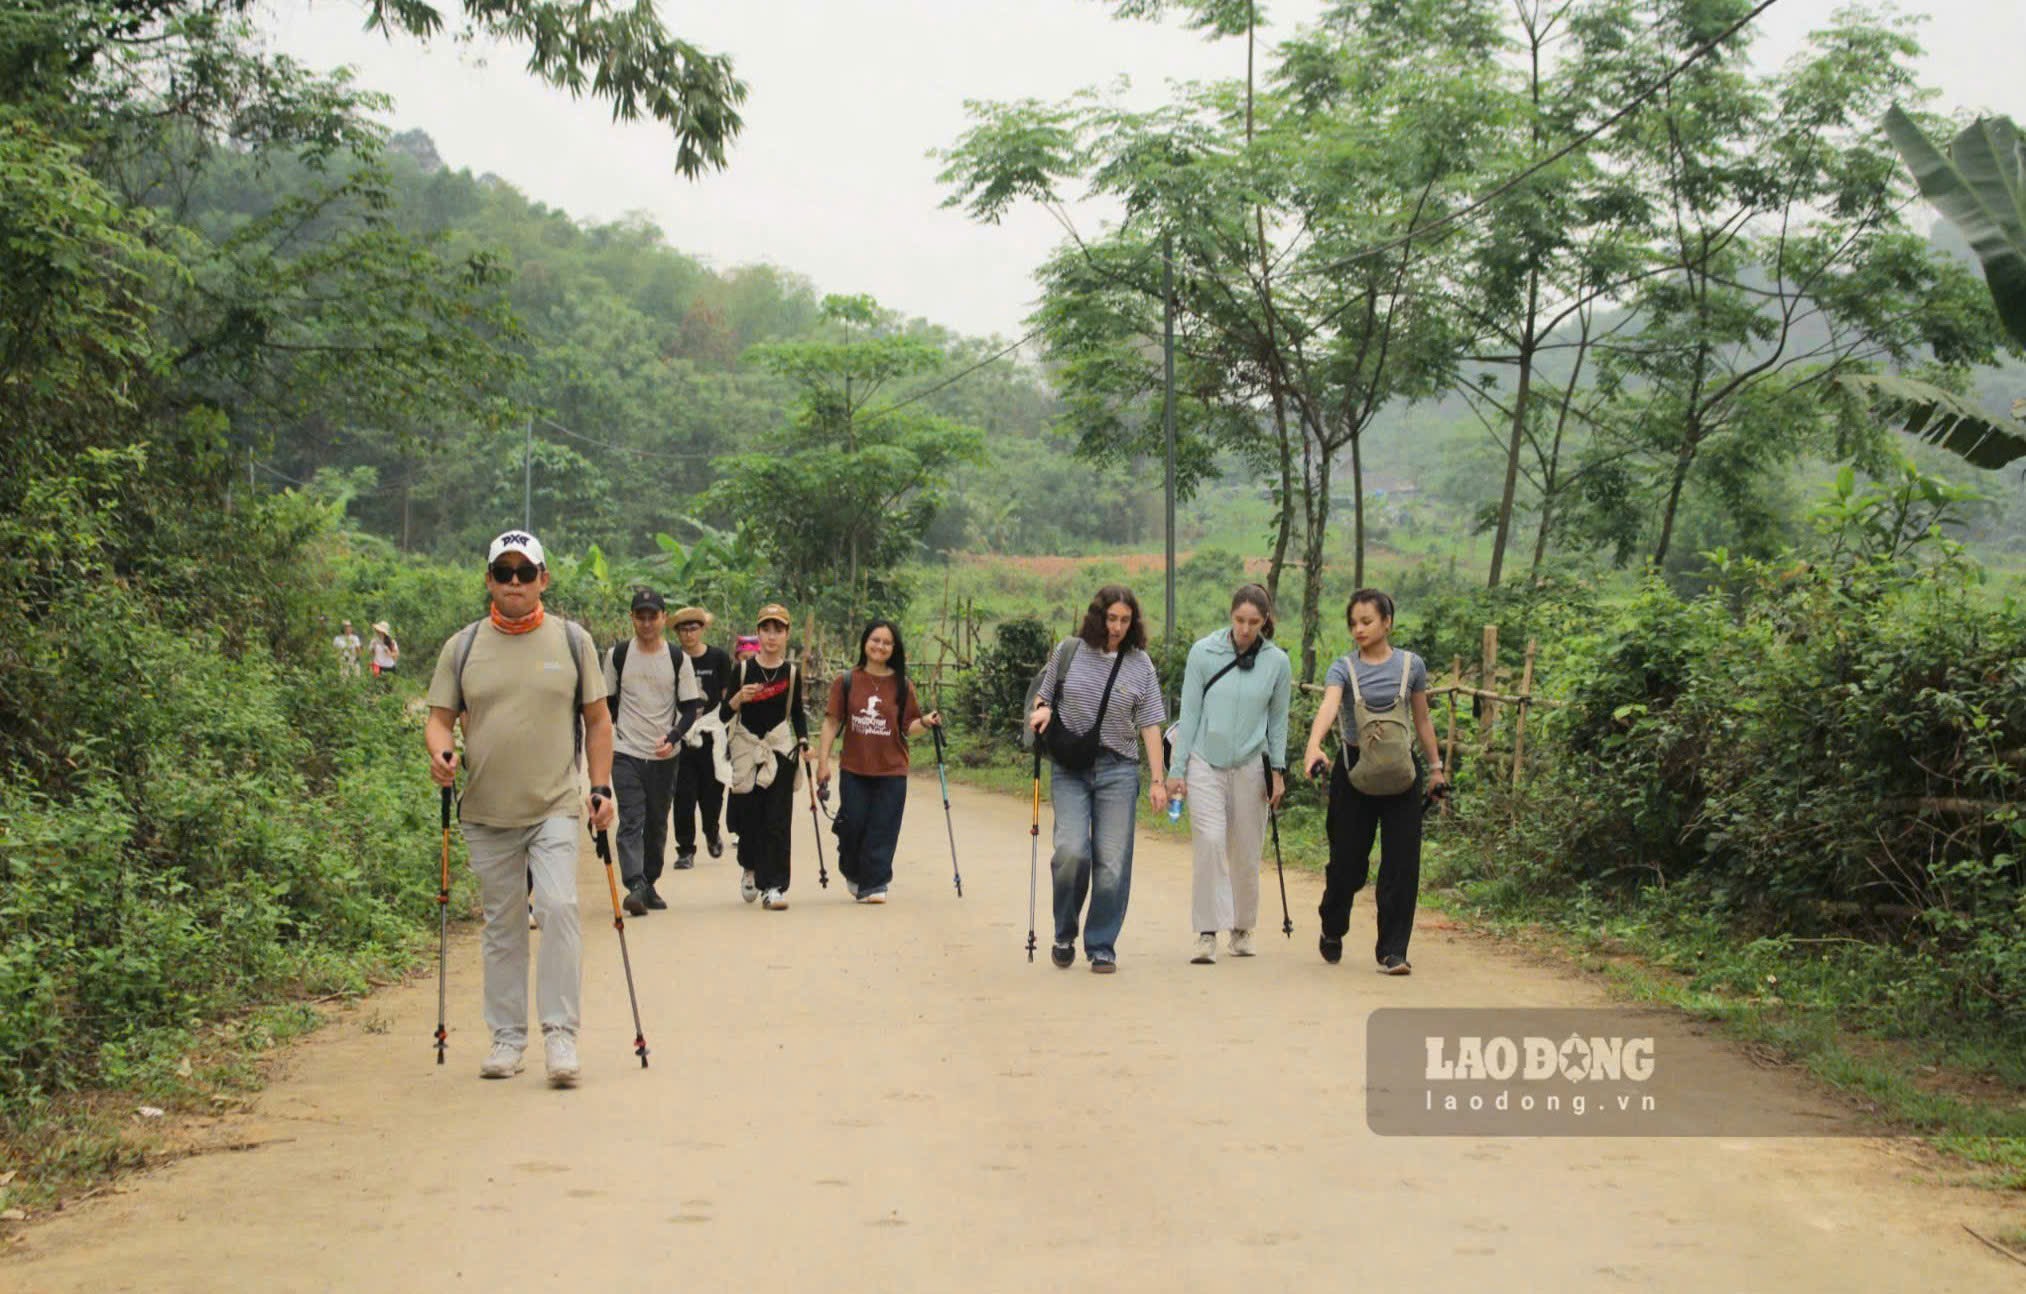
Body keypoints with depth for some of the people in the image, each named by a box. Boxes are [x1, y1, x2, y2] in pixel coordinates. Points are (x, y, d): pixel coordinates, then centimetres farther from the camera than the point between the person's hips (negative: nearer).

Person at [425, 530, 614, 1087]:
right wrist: (440, 751, -15)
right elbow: (440, 716, 8)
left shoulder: (572, 640, 5)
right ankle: (507, 1037, 18)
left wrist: (601, 788, 4)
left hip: (555, 808, -2)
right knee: (501, 926, 9)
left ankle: (560, 1033, -12)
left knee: (559, 907, -18)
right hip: (487, 813, 2)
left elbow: (597, 719, 10)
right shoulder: (462, 647, 5)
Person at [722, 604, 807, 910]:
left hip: (780, 750, 0)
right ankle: (750, 868, 34)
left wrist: (803, 741, 1)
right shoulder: (743, 669, 0)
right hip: (746, 749, 0)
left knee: (777, 821, -6)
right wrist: (739, 698, -19)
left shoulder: (791, 672, 4)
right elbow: (724, 715, -1)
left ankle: (773, 887, -6)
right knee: (748, 817, 4)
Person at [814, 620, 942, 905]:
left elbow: (909, 727, 6)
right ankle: (853, 873, 30)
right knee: (852, 826, 3)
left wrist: (926, 722, -15)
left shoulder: (902, 686, 3)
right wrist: (823, 760, -2)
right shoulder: (846, 681, 2)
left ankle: (874, 885, 6)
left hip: (891, 773, 0)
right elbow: (832, 722, 3)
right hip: (854, 770, 0)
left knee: (882, 831, -2)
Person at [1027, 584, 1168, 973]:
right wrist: (1042, 708, -6)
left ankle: (1102, 947, 11)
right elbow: (1043, 696, 18)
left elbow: (1150, 725, 3)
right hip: (1069, 770, 0)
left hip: (1118, 770, 1)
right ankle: (1064, 935, 7)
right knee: (1071, 851, -15)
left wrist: (1158, 780, -2)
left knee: (1112, 862, -2)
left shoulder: (1140, 665, 3)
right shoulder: (1068, 652, 4)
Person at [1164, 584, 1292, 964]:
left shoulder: (1277, 662, 1)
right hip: (1205, 762, -2)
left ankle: (1242, 929, 26)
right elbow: (1189, 713, 0)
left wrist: (1277, 771, 5)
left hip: (1250, 765, 2)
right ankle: (1207, 933, -14)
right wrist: (1176, 770, -1)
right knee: (1210, 841, -17)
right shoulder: (1204, 652, -4)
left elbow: (1278, 721, 10)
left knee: (1246, 853, 7)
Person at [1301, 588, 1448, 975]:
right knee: (1348, 860, 6)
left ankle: (1392, 951, 1)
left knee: (1401, 862, -5)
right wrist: (1314, 746, -40)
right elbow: (1328, 706, -23)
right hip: (1355, 771, -1)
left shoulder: (1411, 665, 3)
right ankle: (1332, 931, 33)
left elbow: (1422, 720, 13)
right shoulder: (1344, 667, -4)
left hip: (1399, 772, 1)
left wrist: (1435, 766, 13)